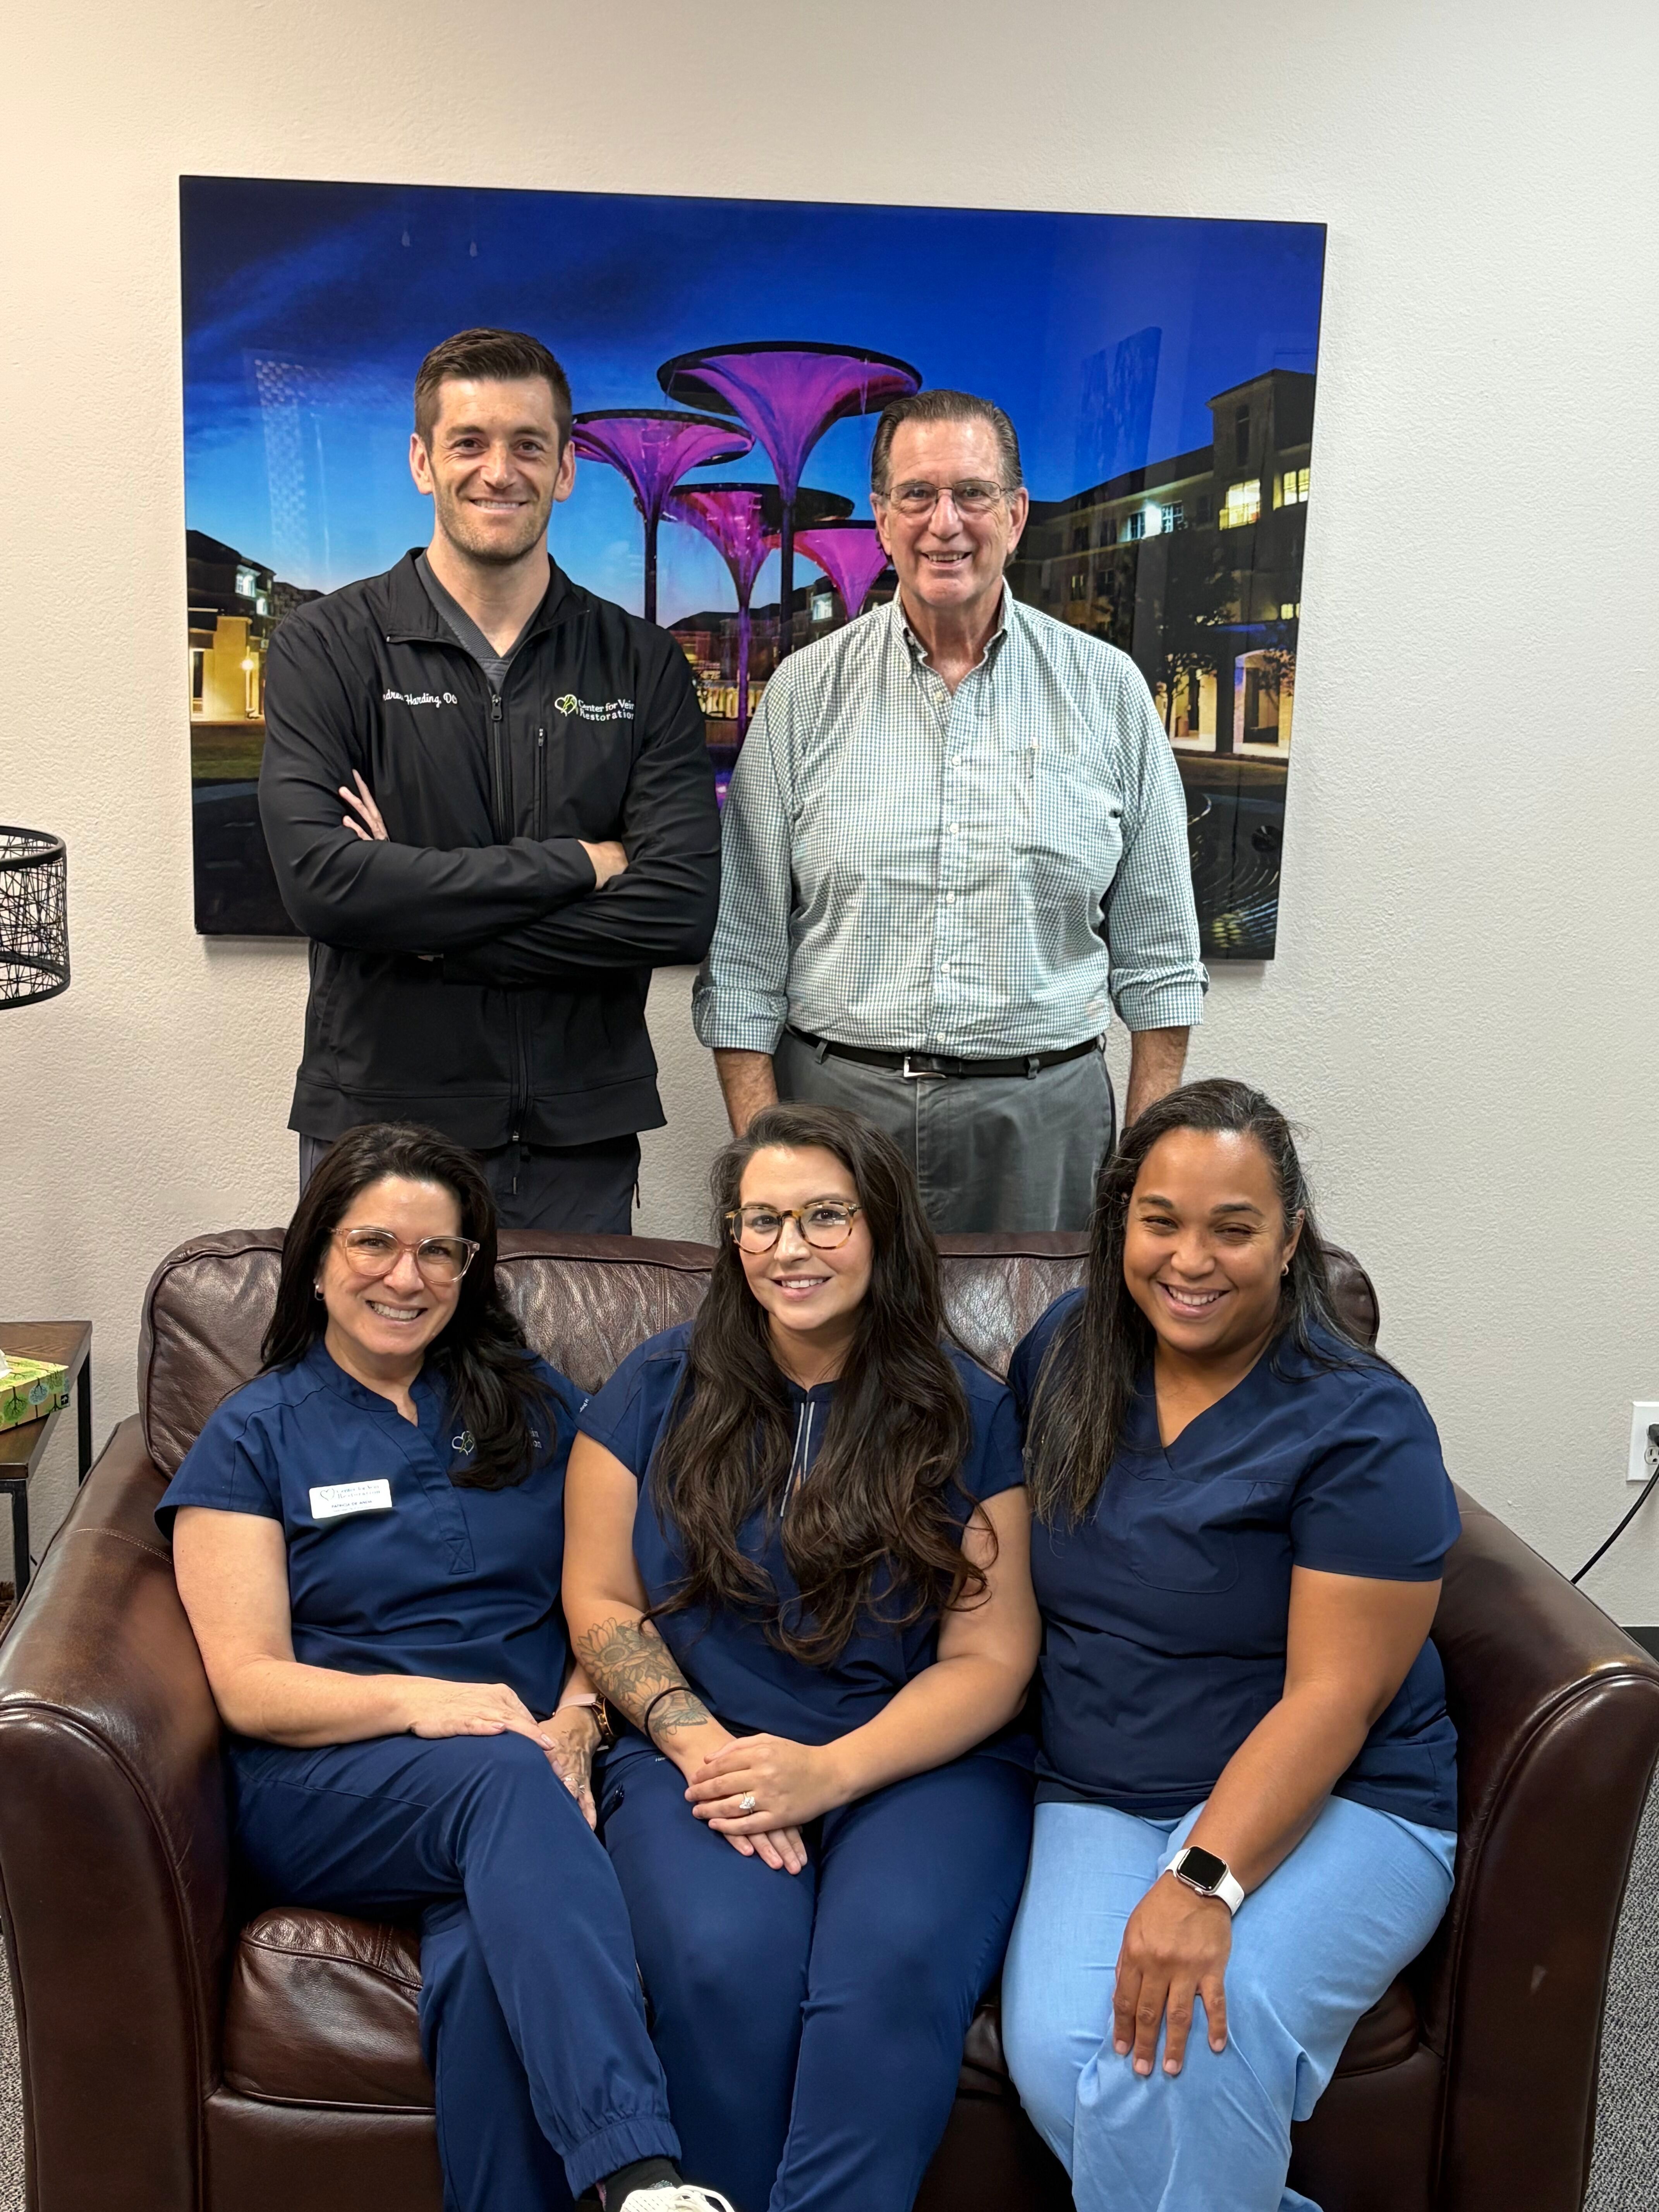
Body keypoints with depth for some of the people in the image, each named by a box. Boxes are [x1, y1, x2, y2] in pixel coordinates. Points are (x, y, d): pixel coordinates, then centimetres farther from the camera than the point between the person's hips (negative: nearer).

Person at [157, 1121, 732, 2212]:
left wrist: (575, 1723, -10)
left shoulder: (535, 1406, 16)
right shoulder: (254, 1438, 9)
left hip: (534, 1767, 2)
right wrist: (422, 1703, -19)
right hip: (326, 1785, -2)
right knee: (504, 1780, -37)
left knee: (493, 1955, -35)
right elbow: (250, 1687, -1)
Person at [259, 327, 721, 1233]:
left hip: (582, 1143, 2)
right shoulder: (326, 648, -1)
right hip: (380, 1127, -1)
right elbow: (319, 881, -16)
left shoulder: (643, 665, 4)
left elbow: (680, 908, -9)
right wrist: (574, 864, -12)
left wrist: (429, 931, -13)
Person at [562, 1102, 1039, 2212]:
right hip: (703, 1756, 1)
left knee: (893, 1964, -32)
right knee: (725, 1964, -30)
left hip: (919, 1761, 0)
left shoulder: (966, 1413, 4)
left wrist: (829, 1772, -12)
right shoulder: (659, 1390, 8)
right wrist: (700, 1745, -10)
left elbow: (990, 1656, 1)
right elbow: (600, 1604, 7)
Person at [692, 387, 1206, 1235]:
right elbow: (743, 952, 2)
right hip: (835, 1100, 0)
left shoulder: (1107, 691, 4)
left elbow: (1158, 955, 7)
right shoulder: (804, 693, 2)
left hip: (1041, 1120, 1)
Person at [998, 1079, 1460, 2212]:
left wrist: (1205, 1886, -26)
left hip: (1333, 1807, -4)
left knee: (1195, 2029, -32)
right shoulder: (1066, 1351, 5)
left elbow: (1333, 1694, -15)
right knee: (1059, 2052, -25)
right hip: (1102, 1801, 4)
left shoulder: (1360, 1424, -10)